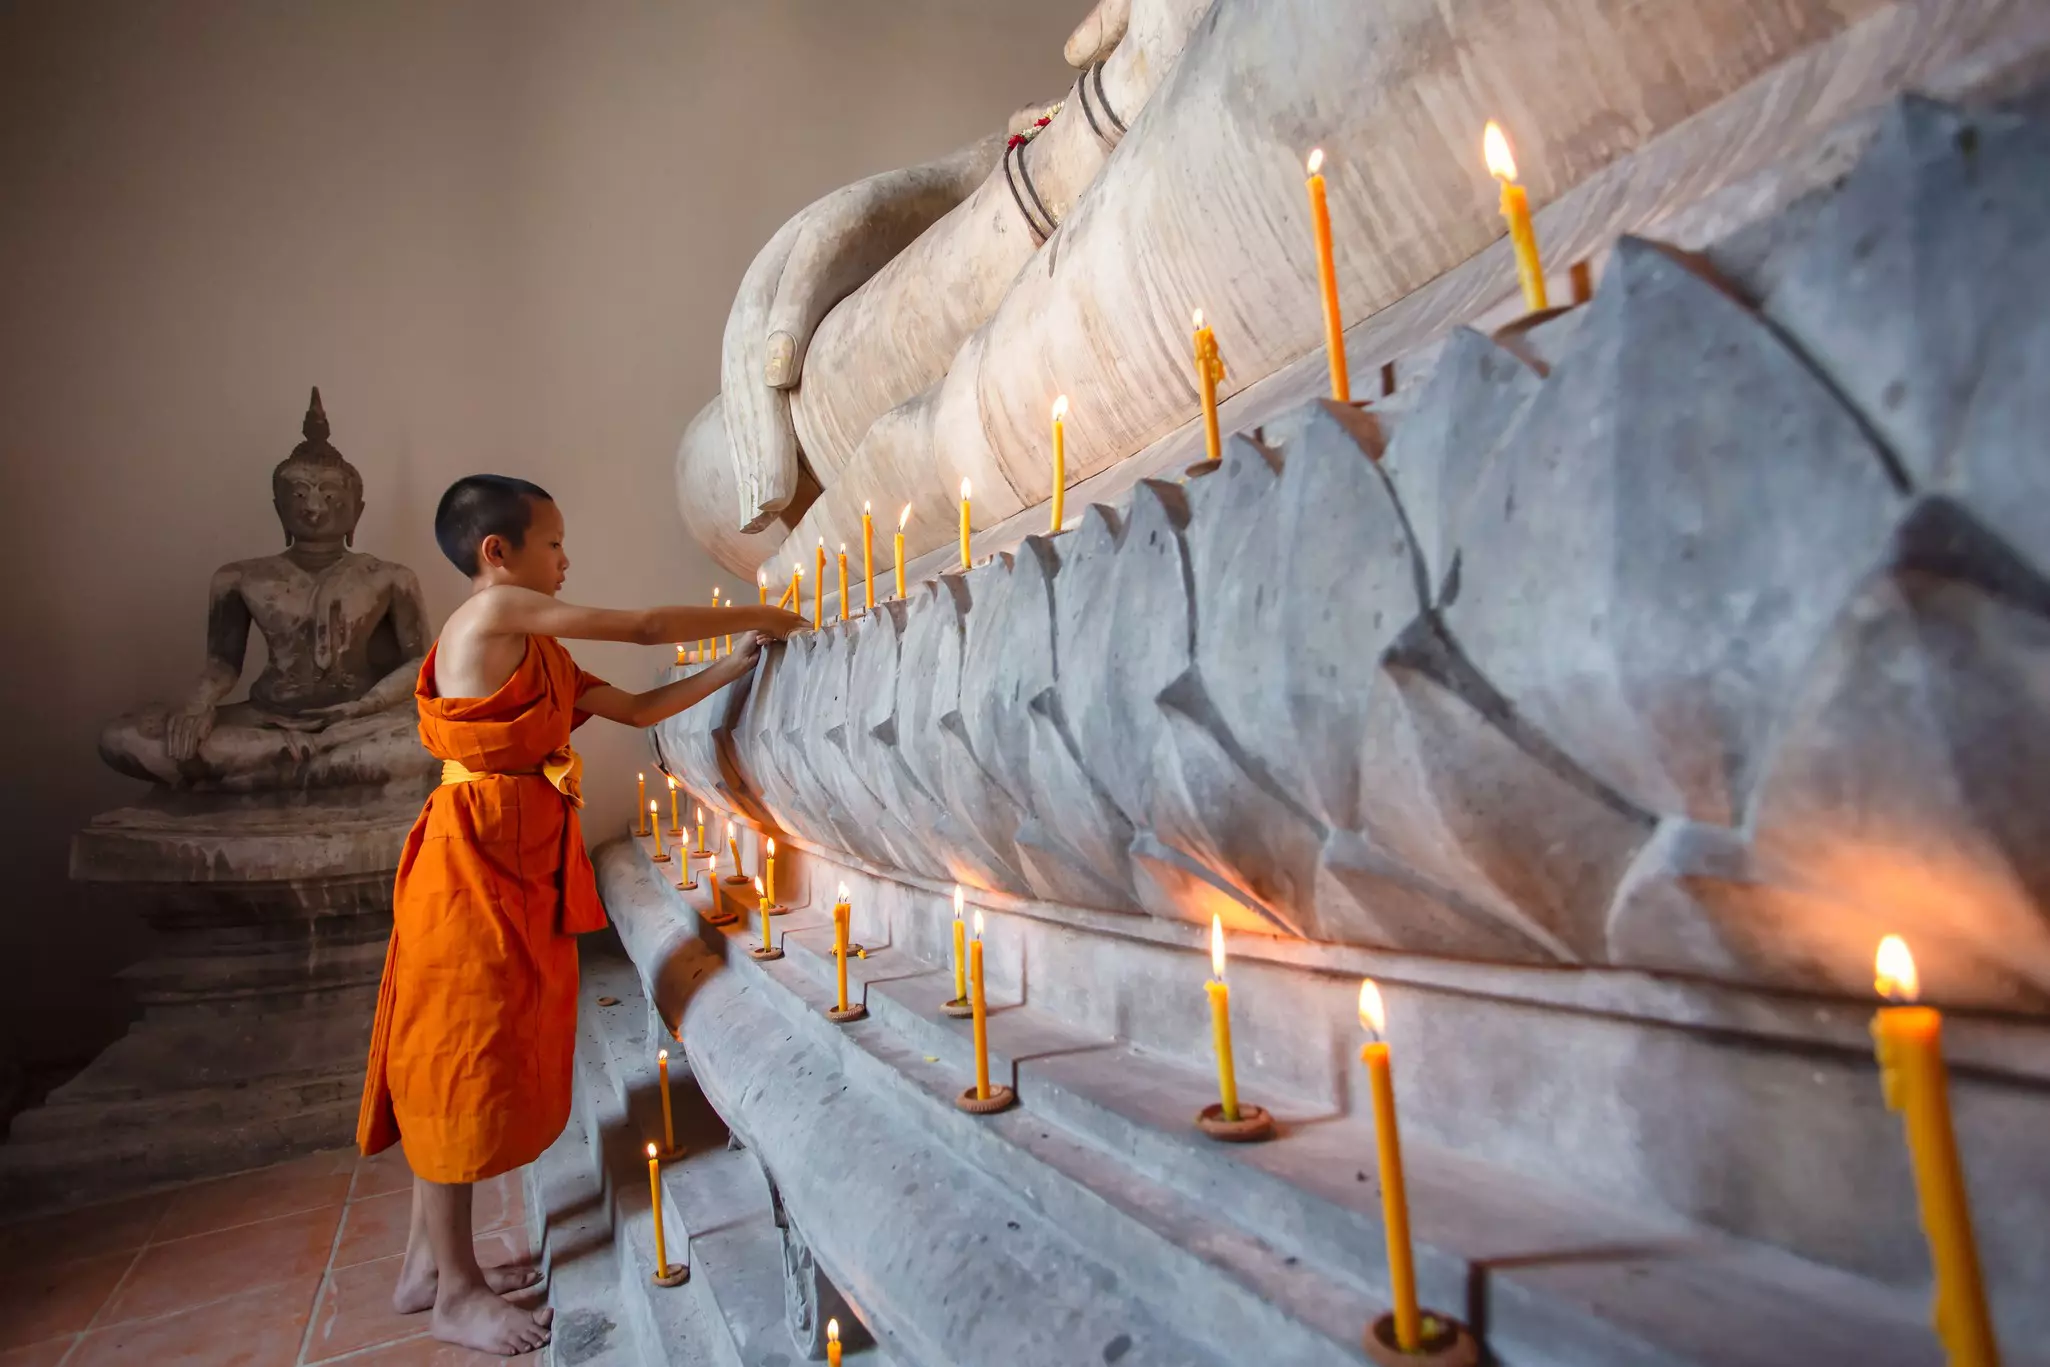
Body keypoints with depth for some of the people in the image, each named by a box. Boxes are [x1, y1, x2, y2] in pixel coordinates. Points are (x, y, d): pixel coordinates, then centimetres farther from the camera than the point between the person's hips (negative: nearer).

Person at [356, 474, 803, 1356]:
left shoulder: (543, 653, 15)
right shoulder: (494, 609, -11)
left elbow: (639, 708, 16)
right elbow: (644, 627, -12)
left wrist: (736, 665, 13)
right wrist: (754, 617, -2)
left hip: (525, 868, 9)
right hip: (475, 860, -9)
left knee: (462, 1068, 16)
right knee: (462, 1060, 1)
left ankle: (427, 1263, 30)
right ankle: (456, 1292, 16)